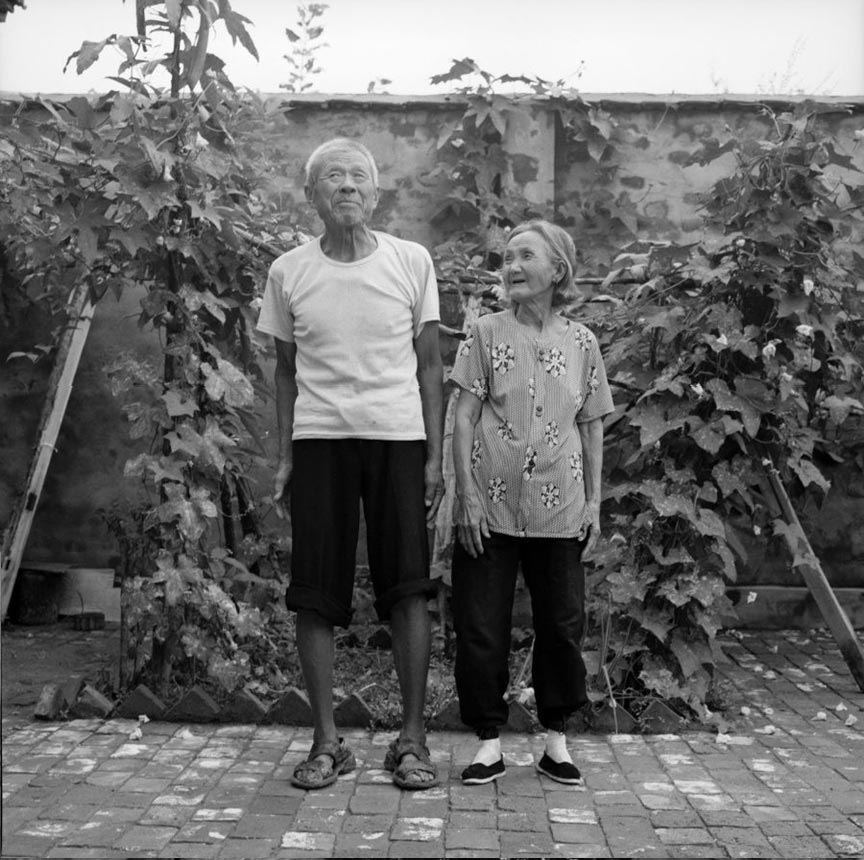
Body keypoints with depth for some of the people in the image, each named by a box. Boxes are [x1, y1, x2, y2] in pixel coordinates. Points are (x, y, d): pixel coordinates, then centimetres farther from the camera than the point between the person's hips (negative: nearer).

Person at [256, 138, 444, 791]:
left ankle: (412, 739, 11)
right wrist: (285, 458, 6)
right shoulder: (288, 272, 5)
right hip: (319, 440, 1)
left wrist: (435, 457, 1)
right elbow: (287, 372, 11)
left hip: (399, 438, -1)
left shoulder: (412, 261, 2)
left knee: (408, 589, -1)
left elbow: (429, 366, 6)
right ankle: (327, 741, 14)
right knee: (315, 595, 1)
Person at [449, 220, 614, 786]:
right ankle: (490, 742, 17)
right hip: (492, 506, -1)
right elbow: (464, 419, -2)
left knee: (563, 623, 8)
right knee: (481, 627, 3)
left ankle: (556, 738, 24)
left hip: (559, 510, 1)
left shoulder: (581, 342, 5)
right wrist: (468, 495, -9)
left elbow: (592, 427, 9)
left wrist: (594, 503, 6)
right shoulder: (487, 334, 0)